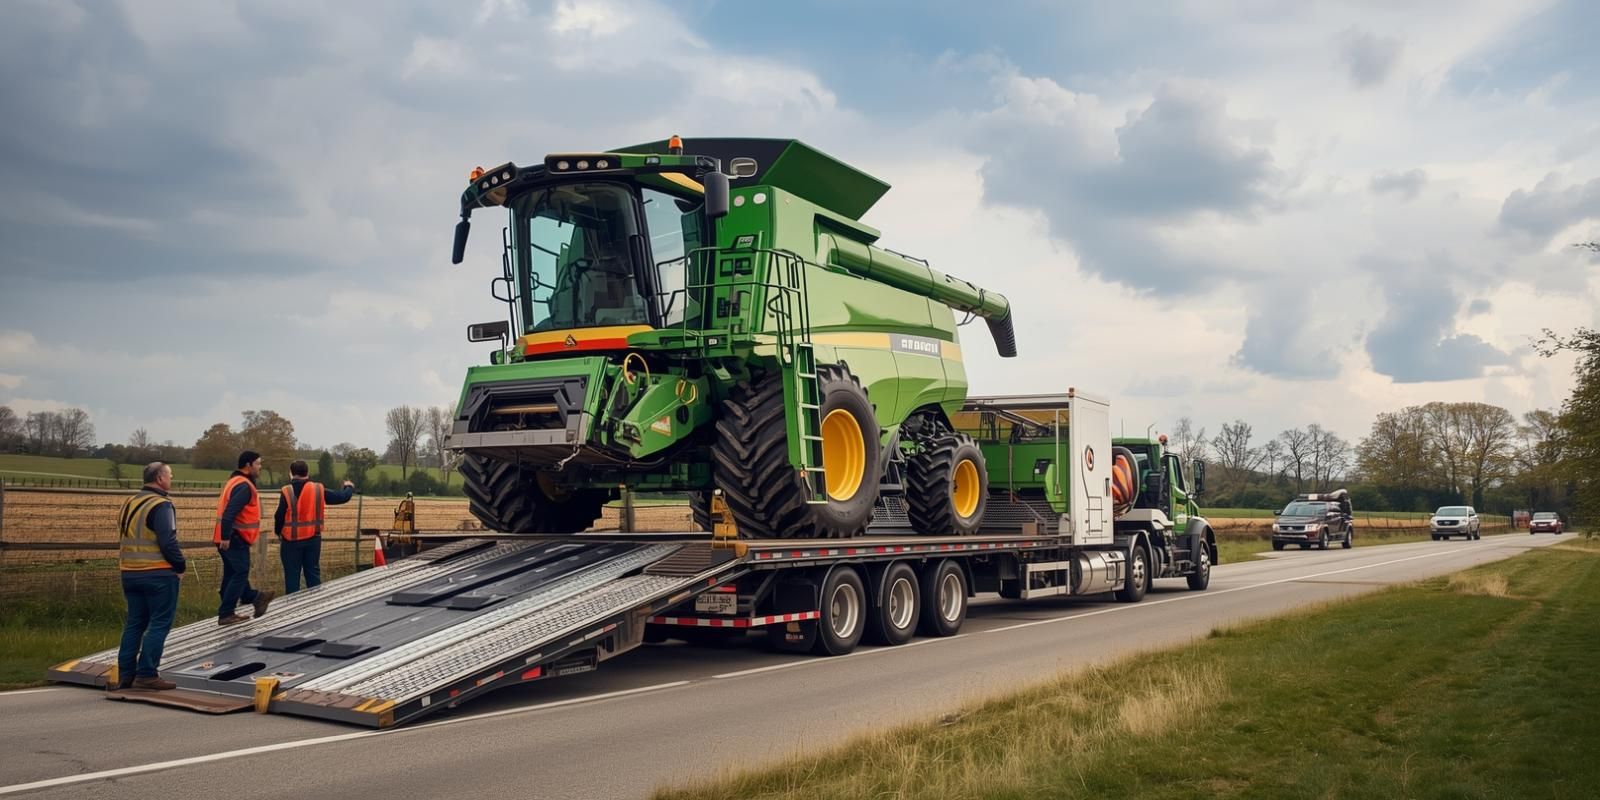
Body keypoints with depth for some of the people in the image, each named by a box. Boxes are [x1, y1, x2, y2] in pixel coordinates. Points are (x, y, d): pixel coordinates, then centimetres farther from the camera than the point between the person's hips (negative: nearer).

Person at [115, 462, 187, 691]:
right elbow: (168, 542, -20)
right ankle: (146, 674, -3)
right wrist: (181, 565, -8)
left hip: (130, 573, 8)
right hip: (158, 573, -8)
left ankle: (125, 674, 15)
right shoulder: (161, 505, -14)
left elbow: (128, 537, 19)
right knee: (159, 624, -2)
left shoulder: (130, 504, 13)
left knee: (134, 623, 14)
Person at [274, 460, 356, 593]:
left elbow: (279, 517, -7)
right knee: (313, 573, 12)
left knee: (292, 575, 5)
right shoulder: (319, 490, -2)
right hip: (313, 539, 3)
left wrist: (278, 533, 11)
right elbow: (342, 497, 5)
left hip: (291, 540, -3)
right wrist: (349, 488, 27)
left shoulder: (287, 492, -10)